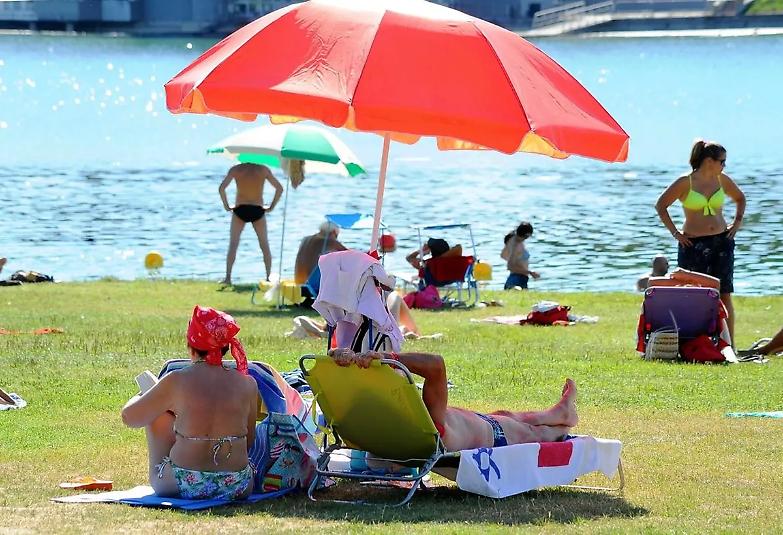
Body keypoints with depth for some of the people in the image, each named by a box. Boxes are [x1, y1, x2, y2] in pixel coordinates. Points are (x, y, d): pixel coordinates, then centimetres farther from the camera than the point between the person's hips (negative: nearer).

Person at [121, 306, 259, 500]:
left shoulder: (176, 382, -8)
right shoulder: (247, 384, -2)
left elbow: (129, 417, 4)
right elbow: (249, 441, 8)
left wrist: (143, 396, 26)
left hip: (186, 486, -2)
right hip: (237, 488, 2)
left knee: (157, 414, 22)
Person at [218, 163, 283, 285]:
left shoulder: (235, 169, 0)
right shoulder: (263, 169, 3)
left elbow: (221, 188, -10)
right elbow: (279, 188, 3)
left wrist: (226, 206, 0)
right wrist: (272, 206, 7)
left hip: (240, 210, -1)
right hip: (258, 211, 1)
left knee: (233, 245, 3)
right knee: (265, 245, 13)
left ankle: (227, 277, -5)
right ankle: (269, 277, 11)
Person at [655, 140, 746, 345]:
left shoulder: (722, 180, 7)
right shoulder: (686, 182, -6)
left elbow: (740, 199, 25)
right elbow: (661, 205, -2)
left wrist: (737, 222, 13)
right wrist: (675, 233, -4)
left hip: (722, 242, 4)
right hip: (693, 244, -4)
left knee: (725, 295, 1)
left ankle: (729, 345, 4)